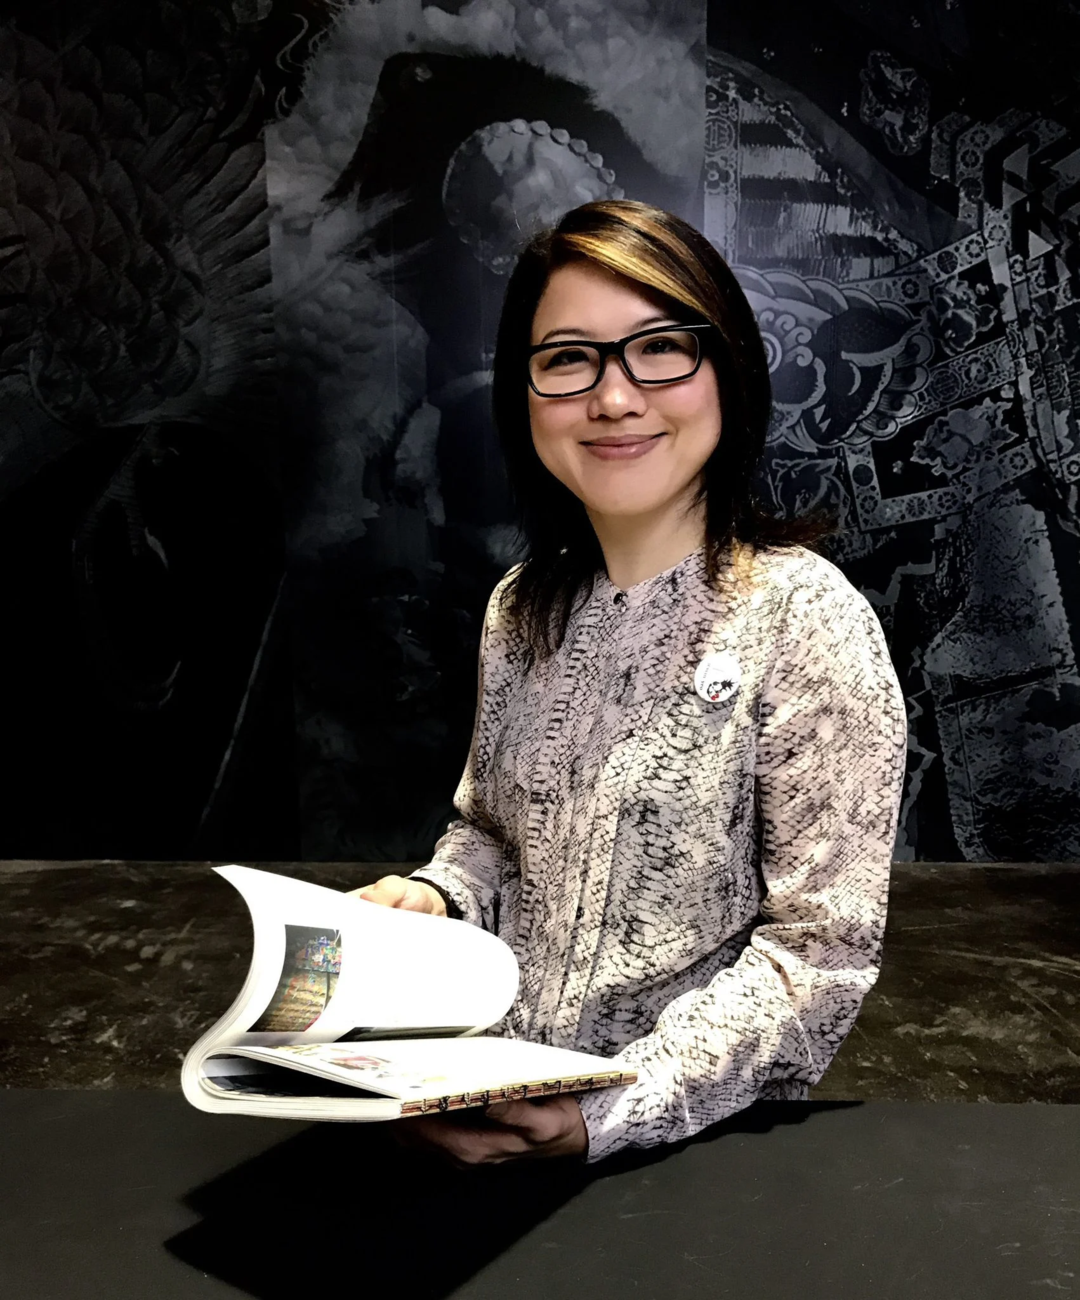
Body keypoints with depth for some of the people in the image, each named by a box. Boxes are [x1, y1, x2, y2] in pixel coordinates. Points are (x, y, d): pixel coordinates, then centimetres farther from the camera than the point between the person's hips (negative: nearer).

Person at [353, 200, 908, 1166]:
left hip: (700, 1137, -3)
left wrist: (608, 1111, -21)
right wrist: (434, 895, -4)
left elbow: (822, 950, -13)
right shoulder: (523, 609, 4)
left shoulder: (806, 618, -13)